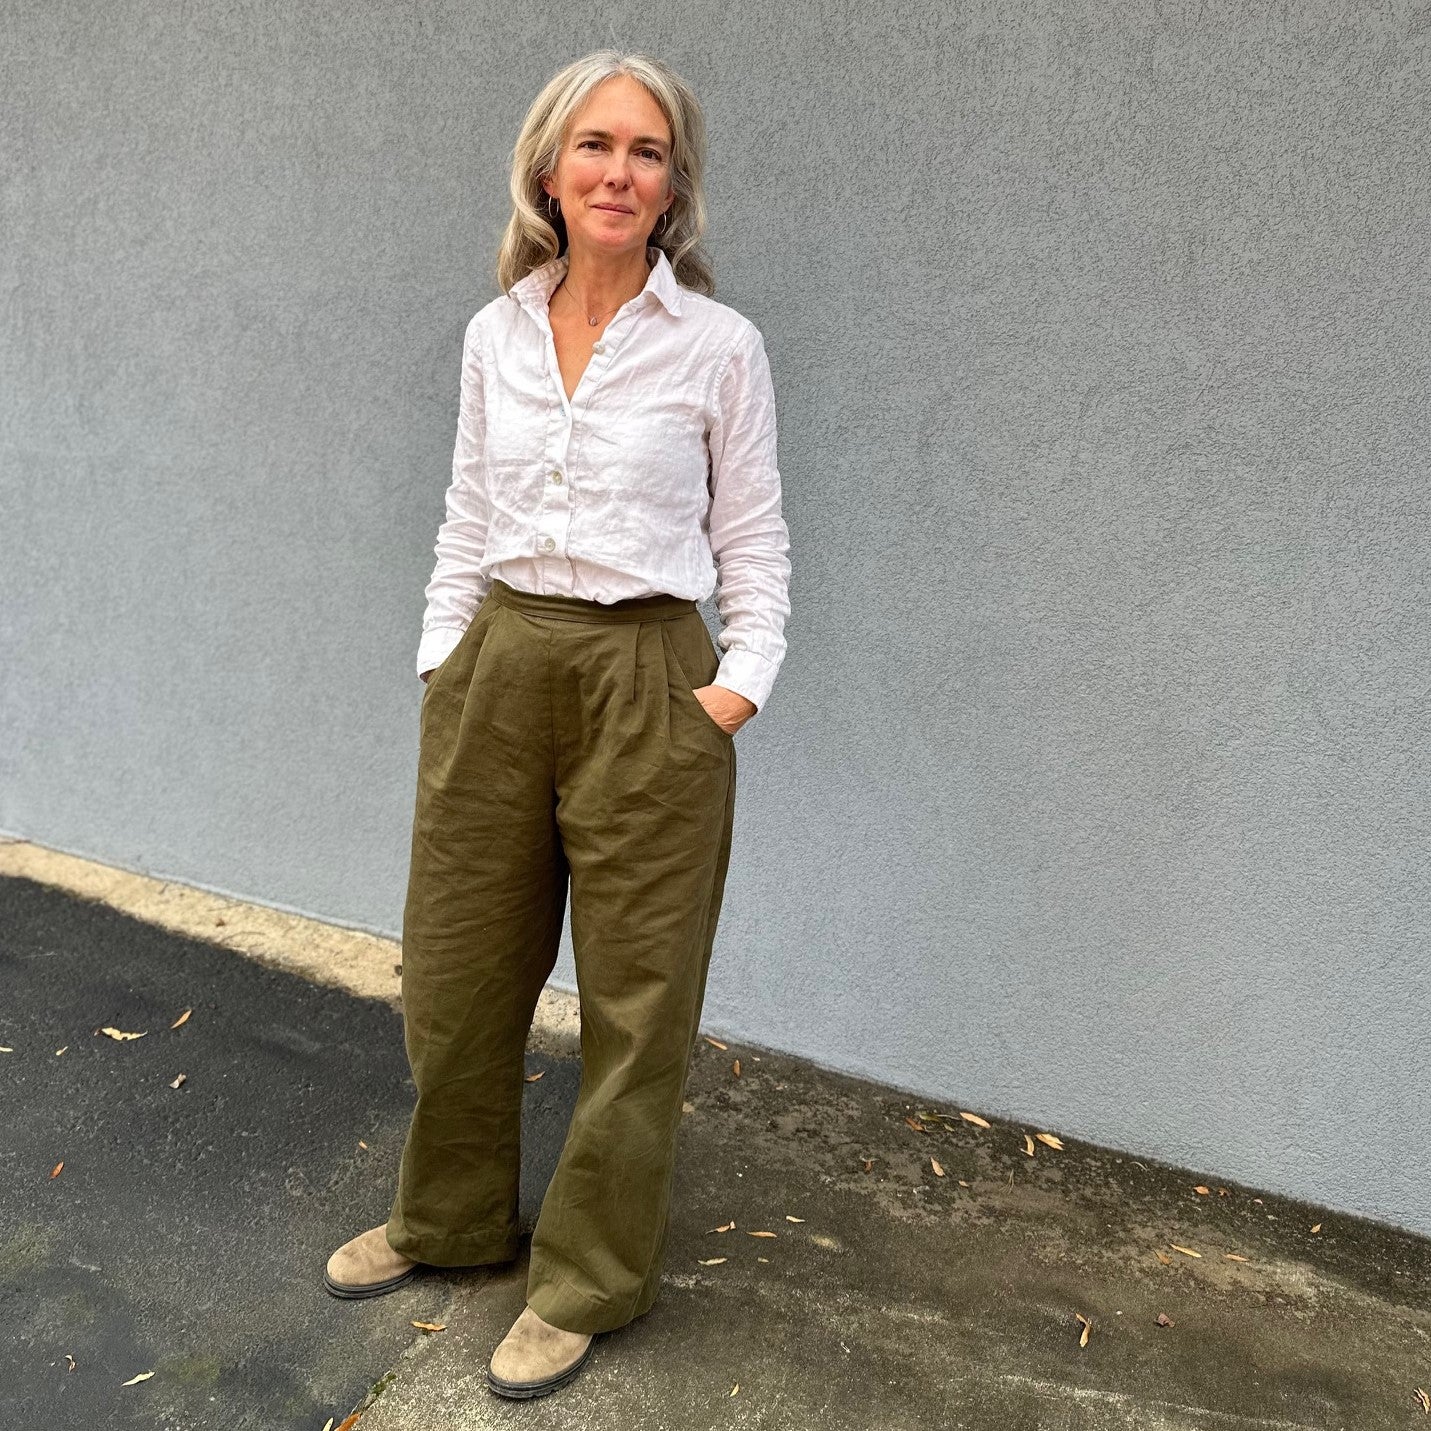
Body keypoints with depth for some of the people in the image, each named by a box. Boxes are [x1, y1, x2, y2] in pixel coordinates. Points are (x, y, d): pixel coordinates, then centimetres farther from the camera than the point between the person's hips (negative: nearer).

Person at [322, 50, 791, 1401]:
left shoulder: (718, 346, -3)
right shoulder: (495, 333, 8)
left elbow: (753, 543, 0)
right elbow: (465, 521, 13)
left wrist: (739, 683, -12)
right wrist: (443, 663, 6)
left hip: (642, 682, -4)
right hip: (495, 669, 5)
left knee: (635, 998, 7)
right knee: (455, 964, 16)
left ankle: (587, 1280, 29)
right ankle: (452, 1214, 42)